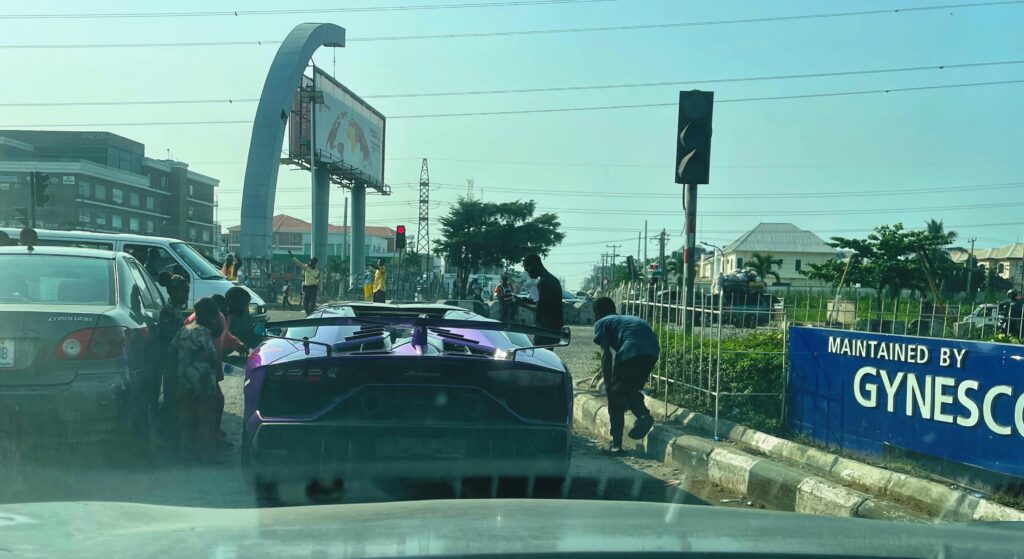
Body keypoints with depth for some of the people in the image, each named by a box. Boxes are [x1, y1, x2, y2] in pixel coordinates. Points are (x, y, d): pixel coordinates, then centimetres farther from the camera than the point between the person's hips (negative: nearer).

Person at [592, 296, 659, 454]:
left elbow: (606, 354, 8)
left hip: (632, 350, -6)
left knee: (616, 395, 8)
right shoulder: (626, 319, 39)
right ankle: (643, 414, -3)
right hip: (652, 350, 6)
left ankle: (616, 444, 8)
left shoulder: (601, 323, 20)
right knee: (631, 390, 25)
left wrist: (607, 384, 10)